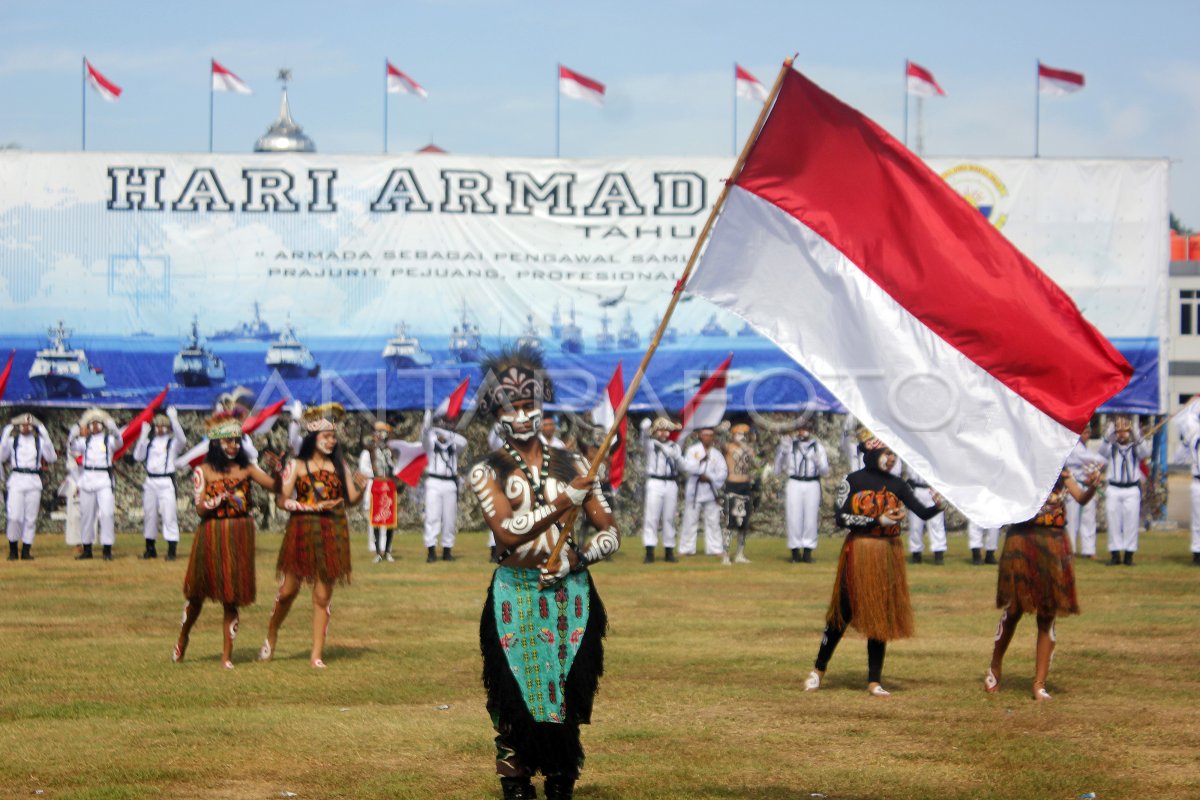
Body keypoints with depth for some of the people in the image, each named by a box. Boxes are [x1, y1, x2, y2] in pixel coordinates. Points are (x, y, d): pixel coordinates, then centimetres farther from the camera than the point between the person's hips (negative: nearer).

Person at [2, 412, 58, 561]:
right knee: (14, 516, -10)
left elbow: (52, 458, -2)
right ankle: (13, 549, 4)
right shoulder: (12, 439, 6)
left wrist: (45, 438, -10)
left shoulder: (40, 440, 8)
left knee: (31, 518, 2)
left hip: (34, 481, 2)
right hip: (16, 480, -2)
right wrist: (5, 437, -10)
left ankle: (26, 551, 9)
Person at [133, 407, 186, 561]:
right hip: (150, 481, 4)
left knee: (169, 515, -9)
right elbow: (138, 456, 0)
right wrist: (143, 436, -5)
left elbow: (182, 439, -22)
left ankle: (171, 549, -8)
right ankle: (150, 548, 19)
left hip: (166, 482, -4)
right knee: (149, 514, 9)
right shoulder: (149, 442, 11)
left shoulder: (173, 442, 0)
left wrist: (174, 419, -29)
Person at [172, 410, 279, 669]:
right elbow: (200, 508, -7)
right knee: (197, 592, 9)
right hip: (211, 536, -1)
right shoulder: (204, 471, 0)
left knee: (232, 598, 1)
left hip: (239, 538, 1)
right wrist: (223, 497, -21)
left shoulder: (246, 469, 7)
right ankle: (182, 641, 31)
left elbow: (273, 485, -3)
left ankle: (227, 655, 5)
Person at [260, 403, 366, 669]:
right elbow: (282, 500, -7)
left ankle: (317, 654, 5)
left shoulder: (339, 465, 9)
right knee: (289, 590, 2)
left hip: (332, 535, 2)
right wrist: (314, 507, -16)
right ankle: (271, 636, 27)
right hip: (302, 532, -2)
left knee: (322, 596, 2)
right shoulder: (297, 465, 0)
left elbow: (351, 499, 7)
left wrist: (360, 487, -14)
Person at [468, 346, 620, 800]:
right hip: (516, 600, -2)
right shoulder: (488, 472, 0)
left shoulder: (570, 466, 7)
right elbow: (508, 532, -16)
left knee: (567, 707, 3)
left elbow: (611, 533, 8)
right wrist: (564, 502, -21)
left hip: (571, 597, 2)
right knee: (517, 710, -3)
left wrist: (577, 560, -10)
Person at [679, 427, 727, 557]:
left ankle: (714, 548, 8)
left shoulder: (716, 454, 9)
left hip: (710, 491, 3)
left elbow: (723, 472, 0)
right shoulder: (692, 450, 2)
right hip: (694, 491, -2)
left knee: (713, 521, 3)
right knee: (690, 520, -1)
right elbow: (687, 466, -13)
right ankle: (687, 549, 5)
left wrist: (710, 478, -12)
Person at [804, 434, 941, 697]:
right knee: (844, 611, -1)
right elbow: (841, 518, -12)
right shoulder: (853, 481, -3)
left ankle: (874, 681, 8)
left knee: (881, 615, 3)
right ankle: (818, 670, 15)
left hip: (889, 554, 4)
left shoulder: (896, 485, 7)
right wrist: (878, 521, -18)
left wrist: (941, 505, -19)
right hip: (858, 553, -4)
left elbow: (923, 512, 1)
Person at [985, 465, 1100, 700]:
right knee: (1014, 610, 5)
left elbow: (1081, 498, -1)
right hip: (1023, 539, -4)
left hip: (1055, 542, 4)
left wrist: (1092, 486, -23)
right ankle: (994, 669, 26)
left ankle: (1039, 683, 7)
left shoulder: (1061, 471, 10)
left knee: (1048, 616, 3)